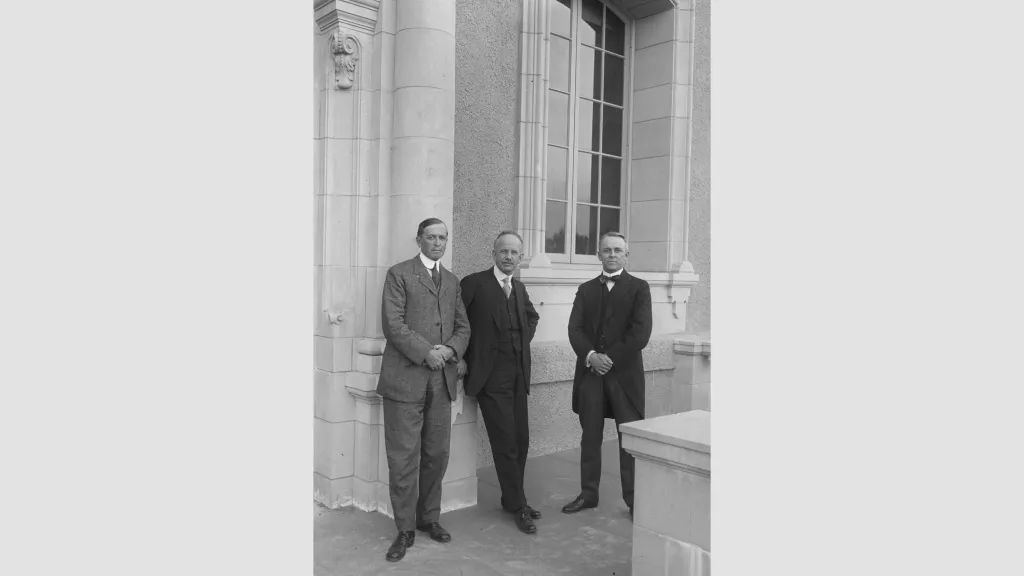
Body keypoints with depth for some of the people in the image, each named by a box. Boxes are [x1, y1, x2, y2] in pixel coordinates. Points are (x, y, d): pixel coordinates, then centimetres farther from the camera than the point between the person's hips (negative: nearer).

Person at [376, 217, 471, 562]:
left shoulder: (452, 281, 18)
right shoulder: (399, 274, 1)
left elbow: (463, 327, 14)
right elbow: (393, 324, -9)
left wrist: (450, 350, -6)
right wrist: (425, 352, -15)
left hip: (442, 379, 5)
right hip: (406, 378, -5)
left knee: (437, 455, 10)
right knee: (404, 457, -1)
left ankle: (429, 518, 27)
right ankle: (405, 530, 11)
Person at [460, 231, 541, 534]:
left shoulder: (519, 288, 13)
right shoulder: (474, 283, -8)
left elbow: (532, 316, 32)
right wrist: (465, 358, -11)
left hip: (518, 373, 7)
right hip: (491, 375, -7)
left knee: (521, 441, 11)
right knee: (506, 443, -3)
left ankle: (512, 499, 27)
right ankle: (518, 507, 11)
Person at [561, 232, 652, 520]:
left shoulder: (639, 288, 2)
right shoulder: (586, 289, 12)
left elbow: (641, 333, -9)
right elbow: (575, 328, 2)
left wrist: (610, 358, -13)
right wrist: (590, 355, -15)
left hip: (625, 373, -3)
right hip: (590, 372, 3)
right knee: (590, 436, 10)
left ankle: (634, 499, 15)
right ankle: (588, 493, 22)